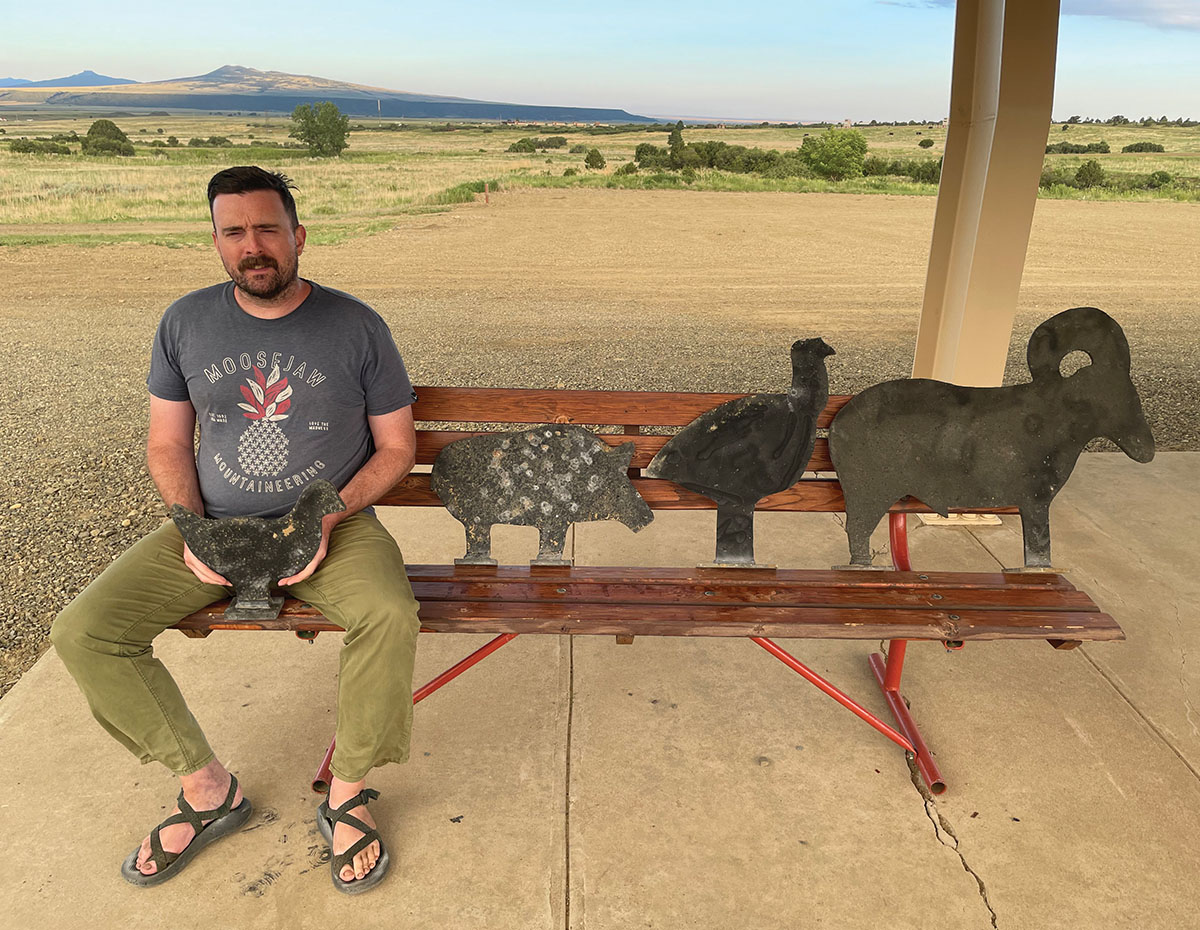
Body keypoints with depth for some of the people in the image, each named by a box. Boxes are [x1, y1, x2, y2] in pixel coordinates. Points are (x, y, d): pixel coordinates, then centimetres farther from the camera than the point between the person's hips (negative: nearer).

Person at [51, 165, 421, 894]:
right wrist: (191, 529, -8)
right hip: (213, 528, 3)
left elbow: (397, 447, -1)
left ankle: (347, 795, -6)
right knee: (82, 632, -13)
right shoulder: (186, 323, 4)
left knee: (391, 616, -33)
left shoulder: (356, 327, -4)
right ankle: (209, 789, 5)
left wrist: (328, 519, -14)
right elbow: (168, 445, 10)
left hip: (333, 525, -3)